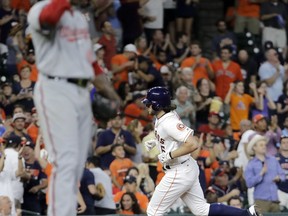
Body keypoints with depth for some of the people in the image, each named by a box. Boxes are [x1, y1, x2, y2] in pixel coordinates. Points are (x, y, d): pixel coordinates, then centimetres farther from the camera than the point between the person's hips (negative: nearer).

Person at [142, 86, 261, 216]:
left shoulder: (169, 123, -23)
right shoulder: (161, 119, 8)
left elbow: (193, 144, -30)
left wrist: (169, 155, -24)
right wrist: (155, 142, 13)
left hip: (179, 173, -10)